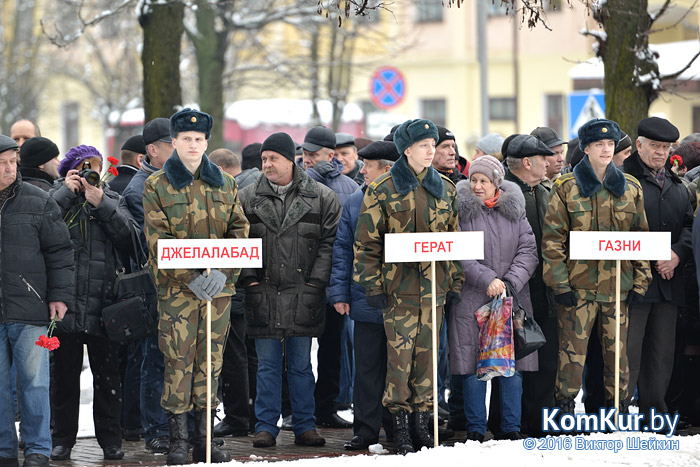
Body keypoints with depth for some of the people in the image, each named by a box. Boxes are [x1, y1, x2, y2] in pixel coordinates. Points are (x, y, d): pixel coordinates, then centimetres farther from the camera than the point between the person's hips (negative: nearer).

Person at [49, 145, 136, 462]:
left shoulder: (112, 200, 12)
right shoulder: (56, 197, 6)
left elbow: (129, 238, -3)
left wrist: (101, 204, -8)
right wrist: (67, 192, -10)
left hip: (103, 303, 1)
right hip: (66, 302, -1)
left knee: (107, 376, 5)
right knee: (65, 374, 5)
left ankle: (110, 439, 13)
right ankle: (63, 439, 14)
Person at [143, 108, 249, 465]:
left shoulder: (225, 185, 12)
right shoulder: (157, 186, 1)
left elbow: (240, 231, 7)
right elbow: (158, 240, -6)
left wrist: (223, 272, -9)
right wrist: (192, 277, -16)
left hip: (219, 287, 3)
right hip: (176, 288, -3)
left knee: (210, 361, 6)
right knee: (178, 361, -6)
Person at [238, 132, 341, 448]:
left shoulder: (321, 197, 1)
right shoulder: (248, 198, 5)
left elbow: (330, 243, 0)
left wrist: (315, 281, -7)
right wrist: (248, 278, -4)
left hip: (303, 295, -1)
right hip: (264, 293, 1)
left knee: (301, 363, 7)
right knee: (267, 364, 5)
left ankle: (304, 427, 14)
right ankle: (266, 427, 10)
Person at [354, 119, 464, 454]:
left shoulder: (445, 189, 11)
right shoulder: (383, 191, -1)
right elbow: (366, 242, -2)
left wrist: (455, 282, 10)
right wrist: (373, 285, -7)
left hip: (434, 286, 4)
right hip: (399, 286, -4)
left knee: (427, 354, 5)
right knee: (400, 354, -6)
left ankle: (421, 423, 13)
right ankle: (400, 426, 1)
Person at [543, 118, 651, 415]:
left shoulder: (630, 188, 8)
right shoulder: (566, 188, -1)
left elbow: (641, 237, 11)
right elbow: (552, 237, -3)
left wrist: (640, 282, 5)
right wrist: (559, 284, -8)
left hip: (618, 285, 3)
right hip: (578, 284, -3)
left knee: (618, 349, 6)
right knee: (573, 349, -4)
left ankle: (617, 407, 18)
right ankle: (565, 407, 9)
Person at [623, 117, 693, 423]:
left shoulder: (676, 185, 20)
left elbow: (689, 223, 16)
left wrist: (679, 253, -4)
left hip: (670, 281, 7)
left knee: (662, 352, 9)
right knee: (629, 349, -9)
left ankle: (654, 409, 16)